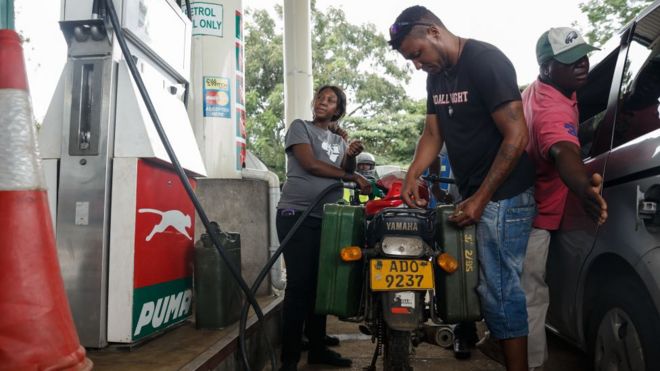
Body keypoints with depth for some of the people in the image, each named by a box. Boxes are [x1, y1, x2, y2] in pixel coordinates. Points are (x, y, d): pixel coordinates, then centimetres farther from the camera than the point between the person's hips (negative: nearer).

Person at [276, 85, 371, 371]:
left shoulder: (339, 141, 21)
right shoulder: (300, 127, 4)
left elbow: (343, 174, 15)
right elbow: (310, 164, -10)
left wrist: (350, 158, -5)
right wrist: (353, 177, -6)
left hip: (327, 218, 6)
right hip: (297, 215, -6)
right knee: (299, 285, -9)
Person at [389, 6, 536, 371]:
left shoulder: (485, 61, -12)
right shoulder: (436, 76, 14)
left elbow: (516, 137, -17)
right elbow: (433, 133, 16)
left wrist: (481, 199, -18)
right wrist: (411, 176, -2)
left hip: (503, 196, -8)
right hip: (474, 195, 8)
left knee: (499, 289, -6)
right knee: (492, 285, 11)